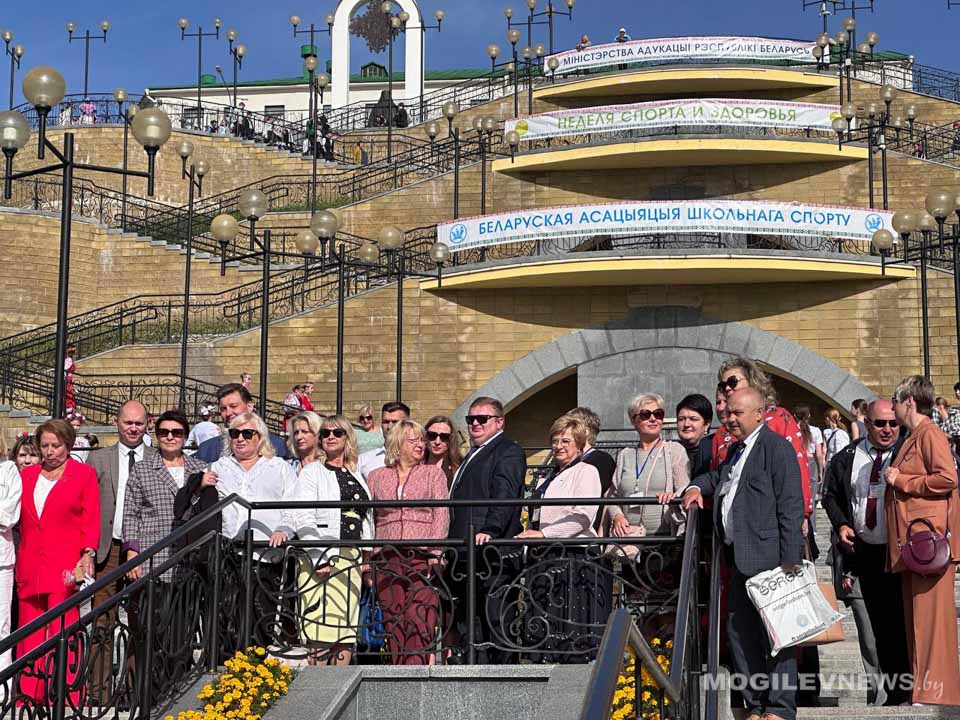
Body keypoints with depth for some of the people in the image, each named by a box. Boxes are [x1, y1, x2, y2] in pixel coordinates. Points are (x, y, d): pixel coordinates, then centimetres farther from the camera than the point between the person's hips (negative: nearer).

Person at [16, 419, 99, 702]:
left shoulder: (84, 474, 6)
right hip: (30, 567, 4)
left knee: (62, 631, -9)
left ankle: (64, 695, -5)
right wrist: (18, 561, 9)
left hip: (65, 567, -4)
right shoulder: (28, 474, 16)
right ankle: (30, 693, 9)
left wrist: (87, 554, -9)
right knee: (30, 633, 2)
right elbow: (21, 520, 17)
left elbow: (91, 520, 2)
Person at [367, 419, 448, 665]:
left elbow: (442, 514, 5)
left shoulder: (433, 473, 13)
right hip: (386, 559, 2)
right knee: (393, 622, -2)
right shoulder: (377, 476, 17)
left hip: (422, 556, -2)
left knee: (419, 620, -13)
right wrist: (367, 559, 6)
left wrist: (435, 553, -7)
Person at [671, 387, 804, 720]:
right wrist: (696, 487, 14)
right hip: (740, 559, 9)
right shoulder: (736, 450, 18)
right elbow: (718, 477, 37)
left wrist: (790, 560, -18)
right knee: (739, 632, 12)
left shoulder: (776, 446, -9)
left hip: (769, 558, -9)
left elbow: (791, 508, -14)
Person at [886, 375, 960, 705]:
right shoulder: (911, 439, 22)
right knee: (915, 619, 10)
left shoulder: (930, 434, -7)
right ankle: (921, 690, 14)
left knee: (929, 617, -10)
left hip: (928, 540, -10)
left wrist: (900, 481, -12)